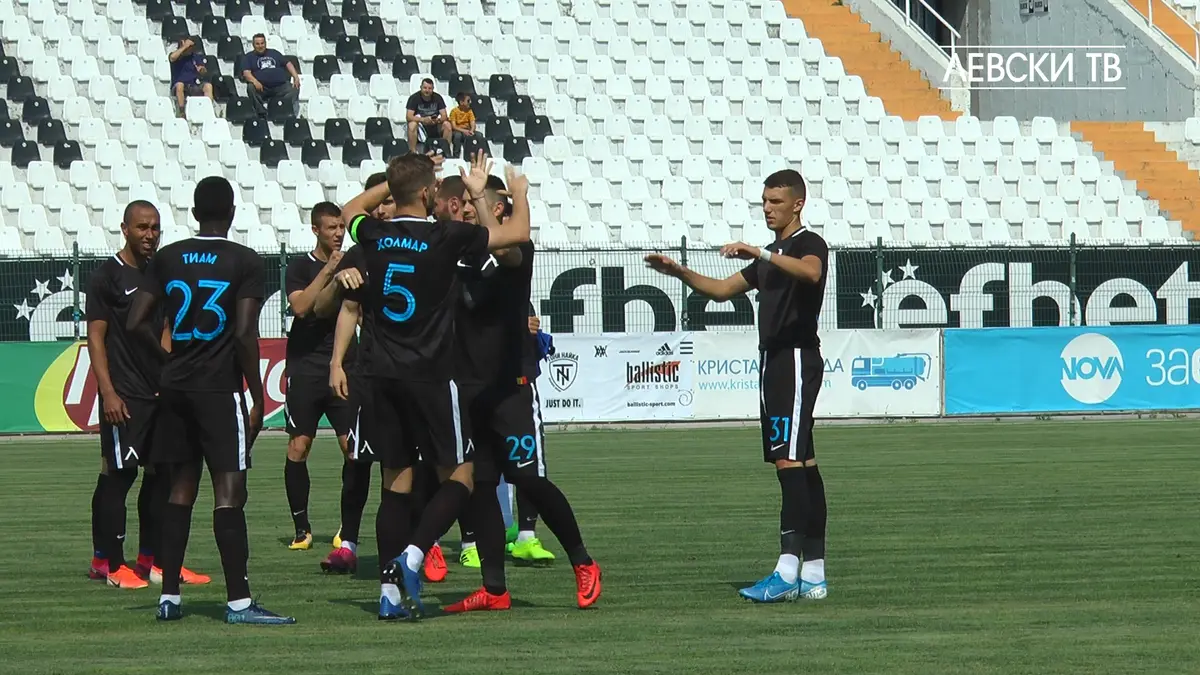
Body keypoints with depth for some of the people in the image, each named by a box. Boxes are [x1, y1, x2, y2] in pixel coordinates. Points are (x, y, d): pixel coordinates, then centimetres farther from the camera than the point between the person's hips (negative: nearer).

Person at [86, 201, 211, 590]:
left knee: (161, 474, 8)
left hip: (160, 393, 7)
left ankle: (152, 560, 14)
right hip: (124, 396, -7)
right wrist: (108, 392, -15)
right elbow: (96, 336, -8)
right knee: (118, 474, -6)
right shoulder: (107, 276, -5)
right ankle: (110, 564, -3)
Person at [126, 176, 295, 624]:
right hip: (220, 389, -5)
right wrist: (258, 398, -6)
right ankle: (239, 602, -12)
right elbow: (245, 334, -13)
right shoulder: (245, 262, -7)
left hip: (175, 387, 5)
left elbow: (136, 322, 3)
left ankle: (169, 596, 11)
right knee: (229, 491, -7)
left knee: (181, 487, 12)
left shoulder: (167, 259, 6)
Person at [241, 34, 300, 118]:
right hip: (262, 88, -3)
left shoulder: (274, 53, 26)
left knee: (294, 89, -23)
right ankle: (262, 113, -31)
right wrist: (255, 81, -22)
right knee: (251, 88, -34)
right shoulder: (248, 57, 15)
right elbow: (246, 73, -1)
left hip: (280, 85, 3)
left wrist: (296, 77, 4)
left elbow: (288, 64, 22)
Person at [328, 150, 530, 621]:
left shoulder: (374, 236, 2)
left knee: (396, 480, 9)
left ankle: (390, 590, 3)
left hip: (383, 375, 5)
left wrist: (398, 179, 30)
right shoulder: (447, 237, -11)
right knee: (460, 475, 5)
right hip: (431, 376, -5)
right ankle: (414, 553, -16)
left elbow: (352, 208, 29)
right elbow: (518, 233, -2)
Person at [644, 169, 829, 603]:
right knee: (800, 465, 7)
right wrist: (679, 272, 13)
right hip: (773, 362, 10)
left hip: (797, 361, -10)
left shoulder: (809, 244, -5)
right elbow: (722, 290, 27)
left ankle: (788, 569, -25)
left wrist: (761, 254, -39)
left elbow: (811, 272, -29)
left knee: (789, 460, -17)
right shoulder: (771, 256, 23)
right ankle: (814, 574, 6)